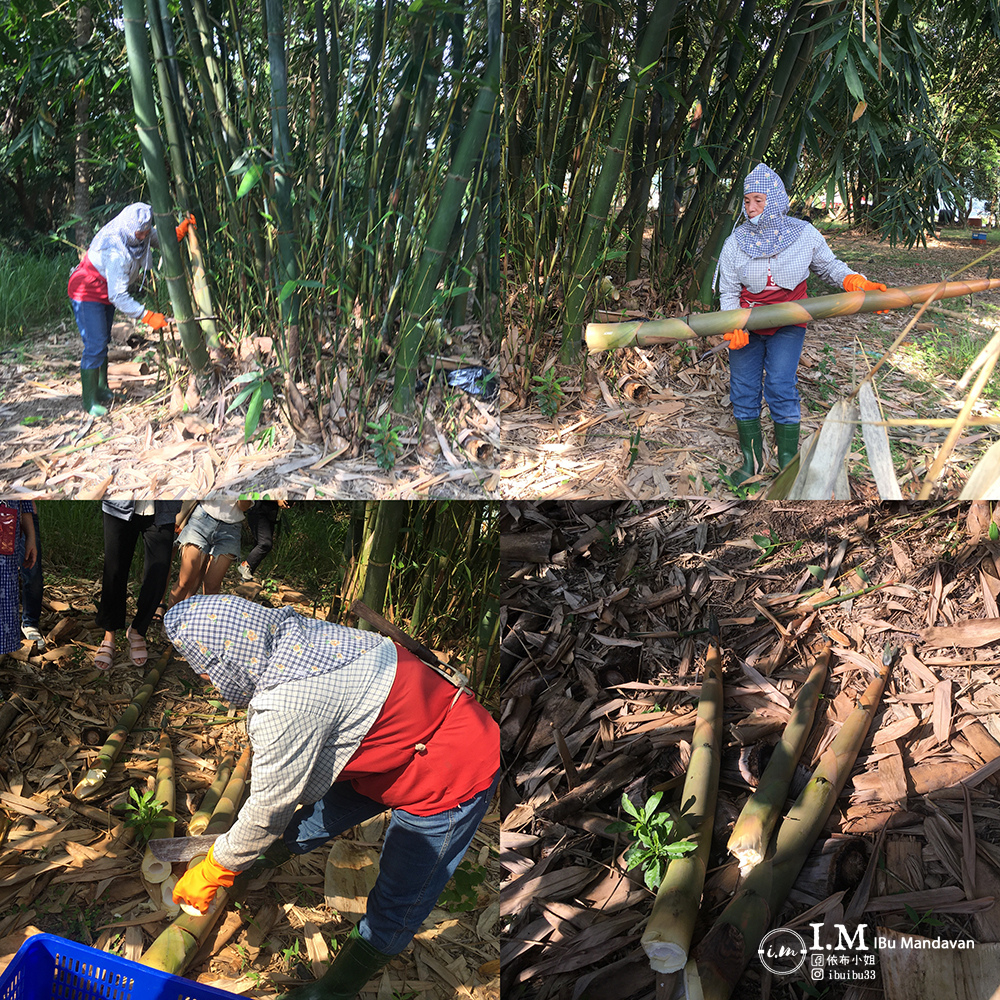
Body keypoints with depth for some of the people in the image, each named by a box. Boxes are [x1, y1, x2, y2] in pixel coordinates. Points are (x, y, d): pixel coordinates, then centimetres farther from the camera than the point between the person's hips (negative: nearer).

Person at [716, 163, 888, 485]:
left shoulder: (804, 234, -5)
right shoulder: (736, 242, -4)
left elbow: (828, 265, 10)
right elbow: (728, 292, -2)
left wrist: (855, 282, -10)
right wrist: (733, 327, -19)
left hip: (788, 326, -2)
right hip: (747, 325, 2)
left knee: (781, 389, -12)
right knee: (743, 391, 2)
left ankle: (788, 463, 1)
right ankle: (752, 459, 20)